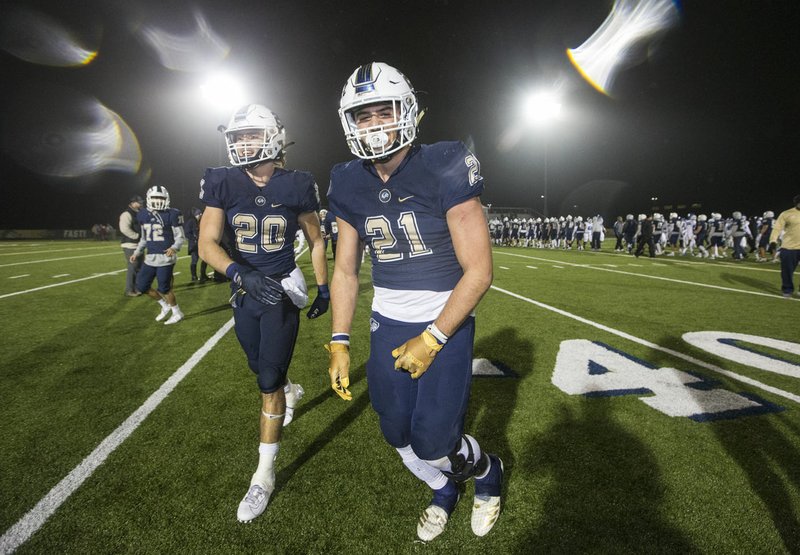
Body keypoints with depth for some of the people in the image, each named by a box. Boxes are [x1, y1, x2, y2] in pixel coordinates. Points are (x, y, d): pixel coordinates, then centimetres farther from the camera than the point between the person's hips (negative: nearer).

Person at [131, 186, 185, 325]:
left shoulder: (172, 215, -9)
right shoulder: (143, 216, 9)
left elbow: (180, 237, -8)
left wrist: (174, 248, -26)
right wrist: (137, 252, 19)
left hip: (165, 257, -7)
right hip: (150, 257, 7)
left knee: (164, 288, -2)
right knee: (141, 286, 10)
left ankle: (177, 313, 18)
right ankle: (165, 305, 29)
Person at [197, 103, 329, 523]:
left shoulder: (296, 187, -7)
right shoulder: (223, 185, -5)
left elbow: (316, 241, 5)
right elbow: (207, 244, -13)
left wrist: (323, 288, 6)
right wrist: (242, 275, -30)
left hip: (282, 293, -3)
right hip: (244, 295, 4)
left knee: (268, 382, -4)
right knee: (262, 370, 20)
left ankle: (264, 476, 11)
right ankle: (292, 392, 57)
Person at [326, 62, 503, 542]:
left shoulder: (445, 170, -16)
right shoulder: (350, 186, 0)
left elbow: (479, 272, -17)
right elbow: (345, 272, 7)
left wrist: (431, 341, -16)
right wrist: (340, 344, 2)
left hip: (446, 321, -5)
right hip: (387, 322, 5)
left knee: (433, 441, -6)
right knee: (398, 432, 12)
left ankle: (488, 472, 31)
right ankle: (444, 491, 44)